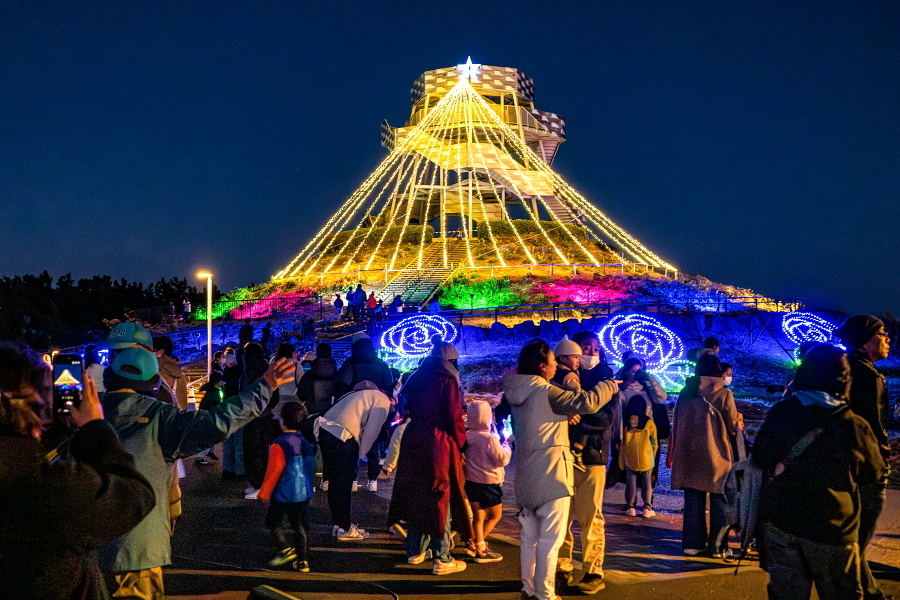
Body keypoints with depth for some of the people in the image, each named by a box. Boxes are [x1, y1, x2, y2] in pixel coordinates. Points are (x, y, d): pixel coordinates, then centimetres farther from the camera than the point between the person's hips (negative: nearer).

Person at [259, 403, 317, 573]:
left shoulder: (279, 444, -17)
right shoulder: (308, 443, 4)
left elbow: (274, 471, -15)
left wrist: (264, 493, -4)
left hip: (283, 494, -6)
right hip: (304, 493, 6)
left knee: (272, 522, 13)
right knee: (300, 525, 13)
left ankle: (285, 549, 1)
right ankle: (303, 561, 13)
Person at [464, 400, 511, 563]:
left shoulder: (467, 436, -1)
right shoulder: (489, 439, -21)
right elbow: (502, 460, -15)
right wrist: (506, 447, 5)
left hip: (471, 481, 6)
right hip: (488, 483, -6)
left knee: (478, 516, 14)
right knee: (495, 515, 11)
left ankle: (479, 546, 17)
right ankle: (480, 546, 7)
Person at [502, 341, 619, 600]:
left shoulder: (519, 391, 5)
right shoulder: (546, 391, -18)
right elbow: (587, 402, -18)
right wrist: (609, 386, 0)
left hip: (527, 469, 8)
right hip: (550, 468, -8)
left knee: (530, 534, 16)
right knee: (550, 536, 0)